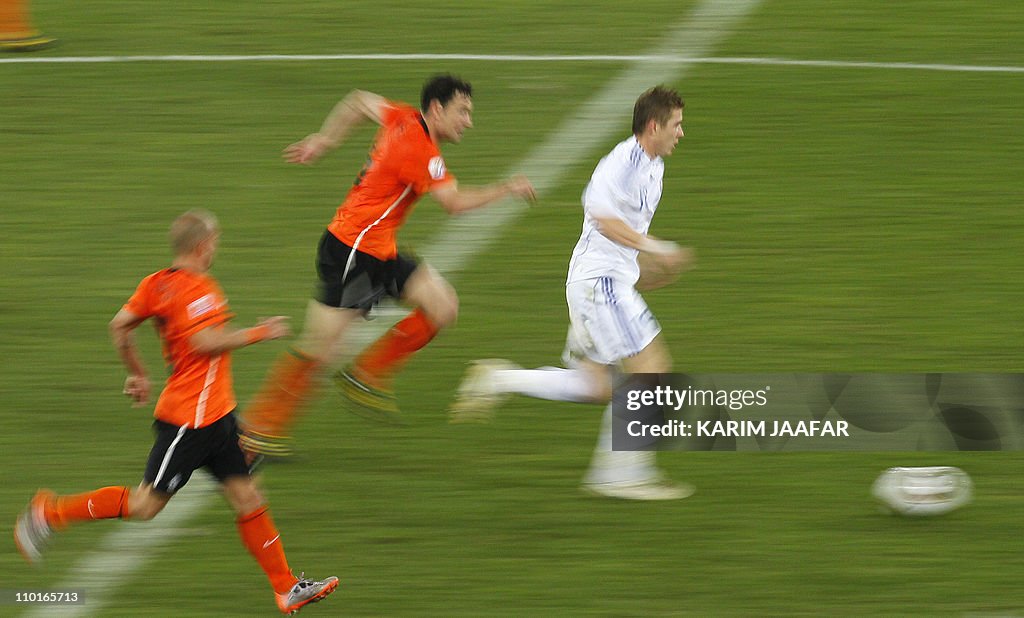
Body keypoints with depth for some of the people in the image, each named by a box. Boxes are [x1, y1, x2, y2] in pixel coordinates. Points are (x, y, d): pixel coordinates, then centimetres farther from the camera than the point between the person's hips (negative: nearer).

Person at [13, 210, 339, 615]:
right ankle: (50, 513, 8)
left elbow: (119, 326, 13)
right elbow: (207, 342, -28)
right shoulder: (197, 289, -17)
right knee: (145, 505, -3)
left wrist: (137, 374, 25)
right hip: (189, 417, -10)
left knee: (247, 498, 7)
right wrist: (259, 333, -16)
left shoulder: (157, 283, 9)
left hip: (215, 414, 10)